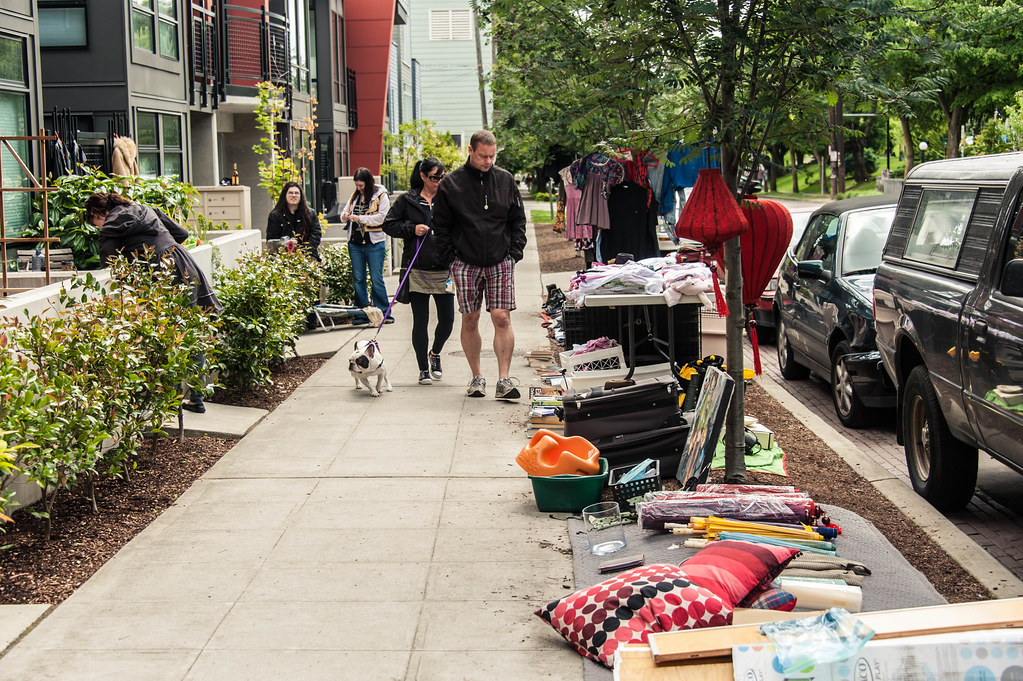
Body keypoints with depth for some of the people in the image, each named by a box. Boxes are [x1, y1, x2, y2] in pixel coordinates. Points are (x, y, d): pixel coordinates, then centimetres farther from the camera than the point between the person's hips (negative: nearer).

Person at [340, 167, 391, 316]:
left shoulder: (380, 195, -6)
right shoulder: (354, 196, 13)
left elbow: (382, 217, -16)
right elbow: (345, 212, 22)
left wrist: (360, 218, -19)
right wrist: (345, 216, -2)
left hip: (374, 243, -6)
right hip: (355, 244, 6)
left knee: (376, 279, -3)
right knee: (358, 279, 9)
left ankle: (384, 313, 4)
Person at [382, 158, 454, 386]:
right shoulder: (407, 201, 3)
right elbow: (388, 225, 5)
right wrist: (412, 229, -9)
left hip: (444, 269, 2)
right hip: (417, 271, -2)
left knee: (447, 319, 0)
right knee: (420, 322, 2)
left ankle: (435, 353, 30)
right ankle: (424, 369, 15)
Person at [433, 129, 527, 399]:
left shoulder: (505, 180, 6)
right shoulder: (451, 183, -1)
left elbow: (518, 220, 12)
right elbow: (441, 225, 4)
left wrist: (514, 253, 2)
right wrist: (452, 255, -3)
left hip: (500, 263, 1)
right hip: (466, 264, 0)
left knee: (502, 318, -8)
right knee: (469, 320, 4)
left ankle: (504, 380, -6)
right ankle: (477, 377, 18)